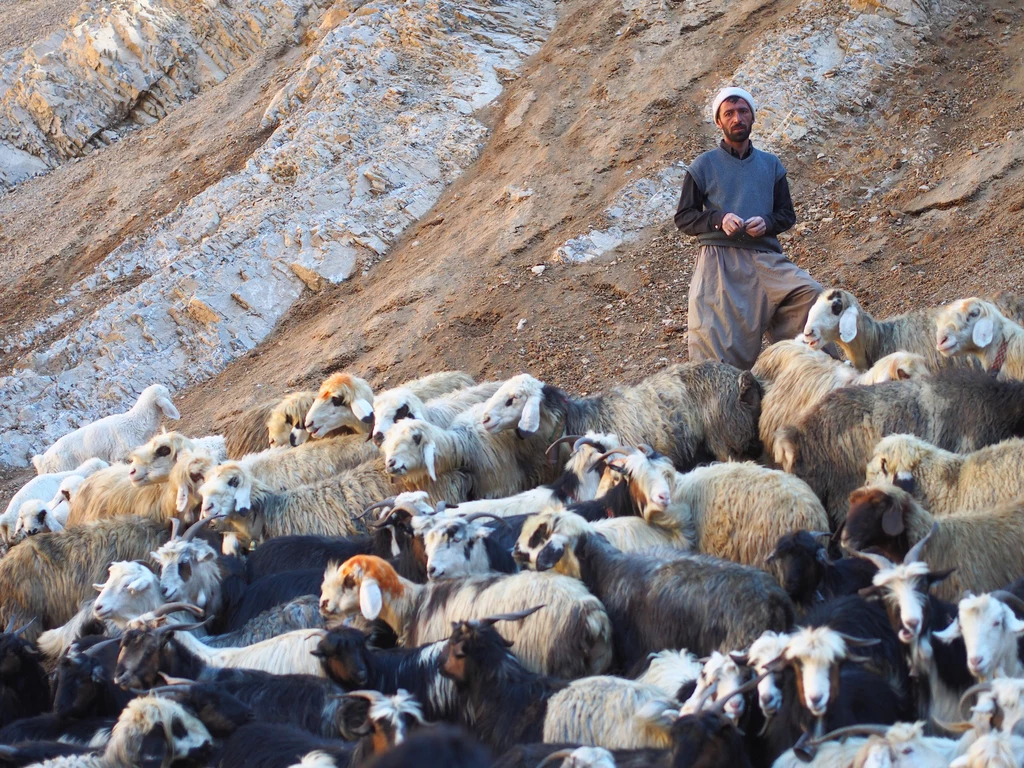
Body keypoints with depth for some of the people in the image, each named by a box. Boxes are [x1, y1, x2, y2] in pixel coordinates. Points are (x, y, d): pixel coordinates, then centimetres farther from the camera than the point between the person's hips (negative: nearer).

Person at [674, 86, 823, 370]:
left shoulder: (771, 165, 19)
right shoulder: (704, 166, 11)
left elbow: (787, 213, 18)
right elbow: (684, 217, 8)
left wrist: (767, 223, -5)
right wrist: (719, 219, -11)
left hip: (764, 257, 2)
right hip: (718, 259, -2)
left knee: (809, 293, -24)